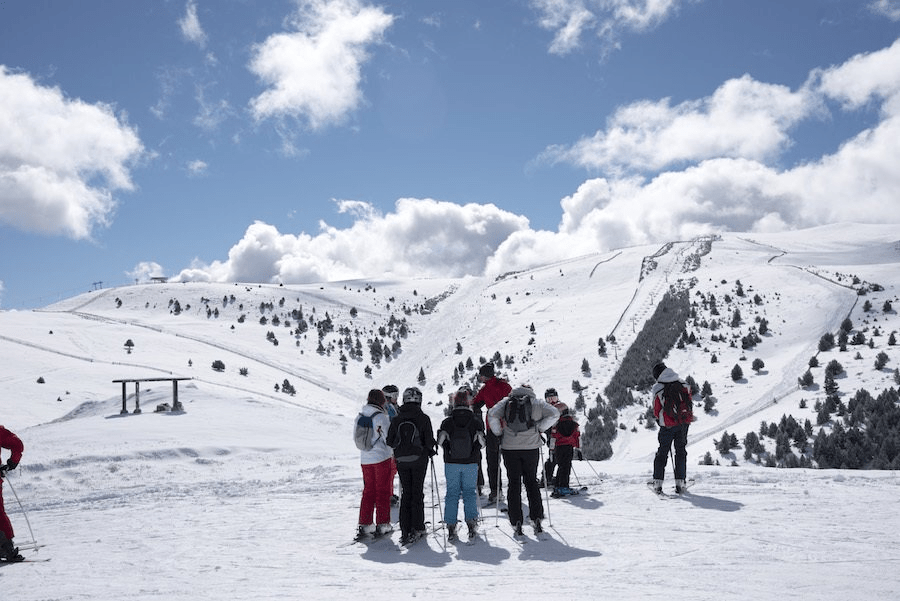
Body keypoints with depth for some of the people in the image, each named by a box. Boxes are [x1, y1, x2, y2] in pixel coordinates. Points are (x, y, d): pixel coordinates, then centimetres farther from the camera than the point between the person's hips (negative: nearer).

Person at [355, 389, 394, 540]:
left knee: (368, 491, 13)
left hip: (365, 459, 5)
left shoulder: (361, 416, 4)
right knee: (382, 491, 5)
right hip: (382, 458, -5)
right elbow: (389, 438, -14)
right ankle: (382, 524, 8)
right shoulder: (381, 416, -15)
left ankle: (365, 525, 11)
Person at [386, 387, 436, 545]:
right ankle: (418, 528, 9)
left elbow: (390, 441, -1)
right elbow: (429, 440, -11)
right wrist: (431, 450, 9)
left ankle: (405, 529, 6)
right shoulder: (423, 418, -10)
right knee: (417, 493, 8)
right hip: (419, 459, -2)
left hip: (401, 460, 2)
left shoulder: (397, 419, -2)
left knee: (406, 493, 10)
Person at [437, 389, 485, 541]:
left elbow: (440, 441, -7)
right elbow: (481, 442, -6)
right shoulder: (476, 422, -5)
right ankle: (471, 523, 4)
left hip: (451, 463, 0)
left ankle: (451, 526, 5)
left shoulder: (447, 422, -6)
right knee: (469, 492, 11)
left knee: (452, 493, 8)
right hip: (471, 463, 0)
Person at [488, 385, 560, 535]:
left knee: (514, 483, 6)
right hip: (531, 447, 0)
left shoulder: (506, 402, 8)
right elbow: (554, 413, -3)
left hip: (509, 448, 0)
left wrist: (499, 433, 5)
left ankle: (516, 521, 2)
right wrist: (539, 428, 4)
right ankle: (536, 518, 8)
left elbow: (492, 415, -5)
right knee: (531, 481, 14)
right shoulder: (537, 402, 7)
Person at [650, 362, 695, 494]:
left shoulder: (658, 389, -10)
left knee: (662, 452, 9)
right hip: (684, 423, 3)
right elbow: (689, 404, 7)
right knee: (681, 451, 13)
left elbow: (656, 411, -4)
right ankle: (680, 483, 10)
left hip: (667, 425, -2)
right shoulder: (683, 385, 0)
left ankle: (658, 483, 7)